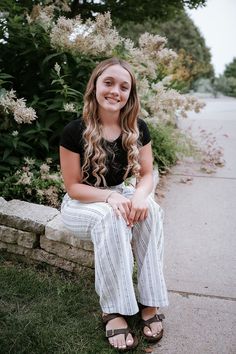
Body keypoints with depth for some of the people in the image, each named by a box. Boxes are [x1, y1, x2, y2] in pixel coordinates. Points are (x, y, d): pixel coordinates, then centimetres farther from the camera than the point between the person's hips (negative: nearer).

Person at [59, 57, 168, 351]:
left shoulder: (137, 129, -7)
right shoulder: (75, 131, -18)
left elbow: (146, 174, -3)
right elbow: (73, 186, -15)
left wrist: (140, 195, -28)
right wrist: (110, 197, -32)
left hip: (120, 194, 4)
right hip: (82, 203, -3)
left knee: (150, 211, -28)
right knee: (110, 217, -36)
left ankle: (149, 302, -21)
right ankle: (113, 310, -25)